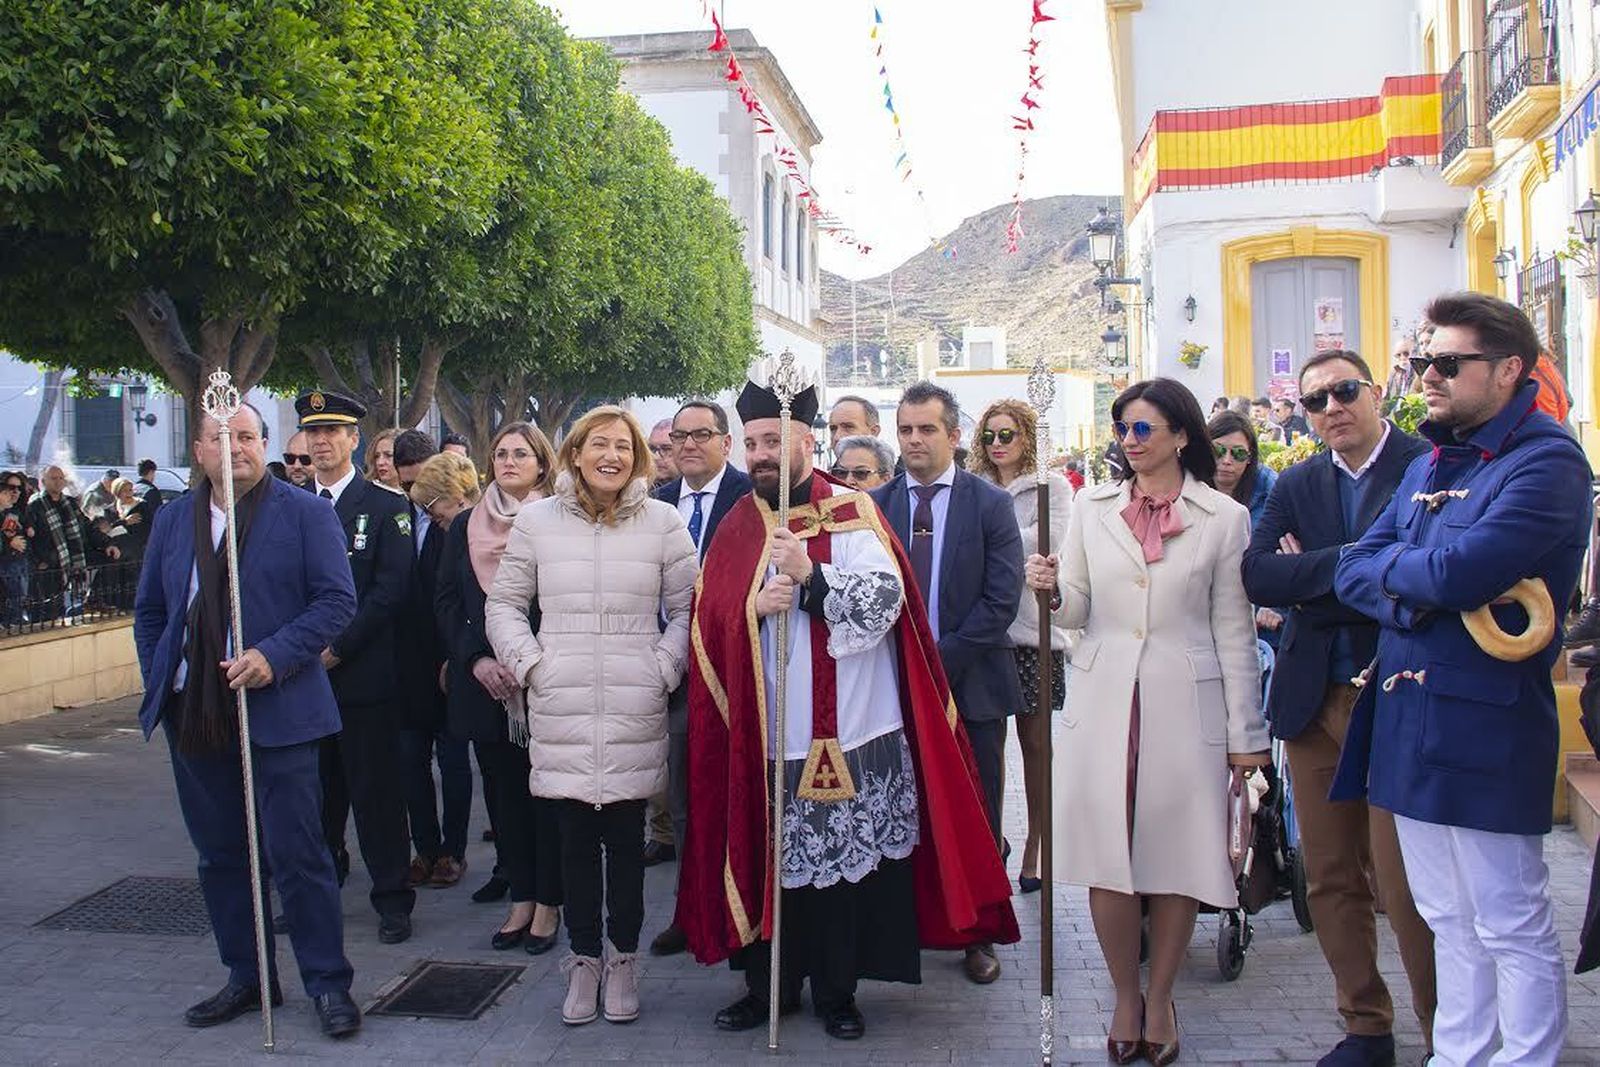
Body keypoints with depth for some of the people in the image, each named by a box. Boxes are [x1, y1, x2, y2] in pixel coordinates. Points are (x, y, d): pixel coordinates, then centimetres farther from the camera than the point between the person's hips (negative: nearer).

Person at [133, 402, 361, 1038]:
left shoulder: (304, 513, -1)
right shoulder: (173, 520, 13)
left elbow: (336, 599, -8)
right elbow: (149, 611, 19)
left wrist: (274, 656, -20)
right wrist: (158, 684, 7)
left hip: (277, 710, -5)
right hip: (195, 716, 5)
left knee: (295, 853, -4)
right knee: (220, 855, 13)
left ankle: (328, 984, 8)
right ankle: (246, 978, 26)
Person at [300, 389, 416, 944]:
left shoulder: (386, 507, 0)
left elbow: (391, 589, -7)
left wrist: (338, 647, -12)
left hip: (362, 671, -4)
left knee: (376, 789, 0)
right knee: (315, 788, 9)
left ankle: (392, 898, 9)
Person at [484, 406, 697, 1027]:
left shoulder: (663, 523, 3)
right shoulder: (537, 521, 5)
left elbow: (688, 610, 7)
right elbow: (504, 604, 11)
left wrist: (664, 671, -3)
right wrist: (530, 664, 0)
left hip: (636, 714, -1)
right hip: (560, 713, 1)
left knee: (626, 839, 4)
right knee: (576, 840, 6)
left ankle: (624, 959, 21)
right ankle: (583, 959, 21)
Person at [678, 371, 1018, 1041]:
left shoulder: (851, 513, 0)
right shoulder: (737, 527, 10)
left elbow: (885, 596, -14)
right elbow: (709, 617, 3)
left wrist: (811, 576, -25)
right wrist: (757, 605, -15)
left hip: (848, 733, -2)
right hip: (762, 734, 3)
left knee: (843, 859, 5)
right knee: (766, 856, 8)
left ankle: (836, 991, 21)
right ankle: (769, 984, 25)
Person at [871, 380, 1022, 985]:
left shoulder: (990, 504, -1)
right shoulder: (875, 505, 5)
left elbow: (1002, 599, -7)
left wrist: (943, 657, -13)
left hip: (971, 681, -1)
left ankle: (977, 935, 19)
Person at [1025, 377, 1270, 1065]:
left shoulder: (1224, 518, 1)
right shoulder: (1091, 509, 7)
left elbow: (1234, 632, 2)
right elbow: (1076, 614, 8)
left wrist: (1246, 732, 2)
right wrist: (1050, 589, -14)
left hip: (1185, 708, -1)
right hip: (1102, 703, 2)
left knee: (1176, 859, 5)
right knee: (1106, 858, 3)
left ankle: (1159, 1002, 24)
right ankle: (1125, 998, 23)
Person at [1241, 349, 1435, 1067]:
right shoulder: (1296, 486, 11)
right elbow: (1258, 575, -4)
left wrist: (1313, 575, -10)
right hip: (1314, 703, 6)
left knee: (1406, 886, -3)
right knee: (1330, 879, 12)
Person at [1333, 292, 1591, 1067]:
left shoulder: (1546, 462, -12)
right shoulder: (1428, 466, 14)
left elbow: (1462, 571, -26)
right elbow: (1352, 573, 7)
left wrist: (1392, 567, -6)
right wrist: (1412, 591, -14)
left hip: (1484, 728, -8)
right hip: (1407, 720, 8)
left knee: (1512, 929, 4)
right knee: (1448, 922, 18)